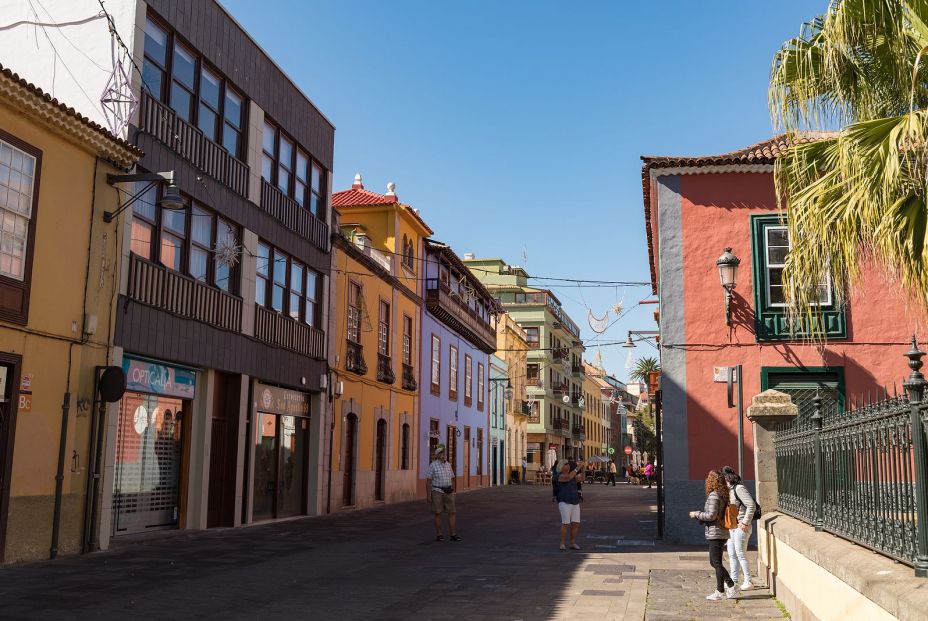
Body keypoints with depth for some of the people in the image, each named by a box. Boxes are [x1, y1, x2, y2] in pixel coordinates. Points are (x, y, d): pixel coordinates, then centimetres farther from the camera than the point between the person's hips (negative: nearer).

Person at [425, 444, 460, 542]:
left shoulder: (448, 465, 7)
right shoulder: (433, 465, -9)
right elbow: (428, 481, -9)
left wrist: (453, 493, 11)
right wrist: (429, 495, -13)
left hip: (448, 492, 5)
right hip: (437, 492, -5)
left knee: (452, 513, -1)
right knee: (438, 513, -1)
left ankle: (453, 535, 2)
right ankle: (439, 535, 9)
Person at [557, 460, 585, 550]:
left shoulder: (574, 477, 16)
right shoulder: (561, 476, -4)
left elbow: (581, 478, -1)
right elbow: (569, 477, -23)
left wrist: (582, 469, -14)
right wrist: (578, 468, -24)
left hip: (575, 504, 6)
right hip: (565, 503, -6)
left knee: (576, 524, 1)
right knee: (565, 524, -11)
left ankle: (573, 543, 11)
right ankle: (563, 544, -1)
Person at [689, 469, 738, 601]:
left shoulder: (713, 496, -17)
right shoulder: (723, 495, 11)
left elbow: (712, 515, -21)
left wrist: (696, 514, -8)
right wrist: (700, 515, 16)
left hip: (715, 533, -9)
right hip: (722, 533, 9)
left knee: (717, 563, -1)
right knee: (714, 562, 17)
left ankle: (720, 592, 6)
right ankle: (731, 586, 16)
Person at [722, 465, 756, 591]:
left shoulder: (739, 488, -15)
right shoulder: (729, 489, 12)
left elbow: (751, 505, -19)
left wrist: (745, 523, -19)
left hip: (740, 526, -9)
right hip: (731, 526, 9)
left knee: (741, 554, -4)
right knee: (732, 554, 12)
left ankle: (748, 582, 5)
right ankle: (733, 581, 19)